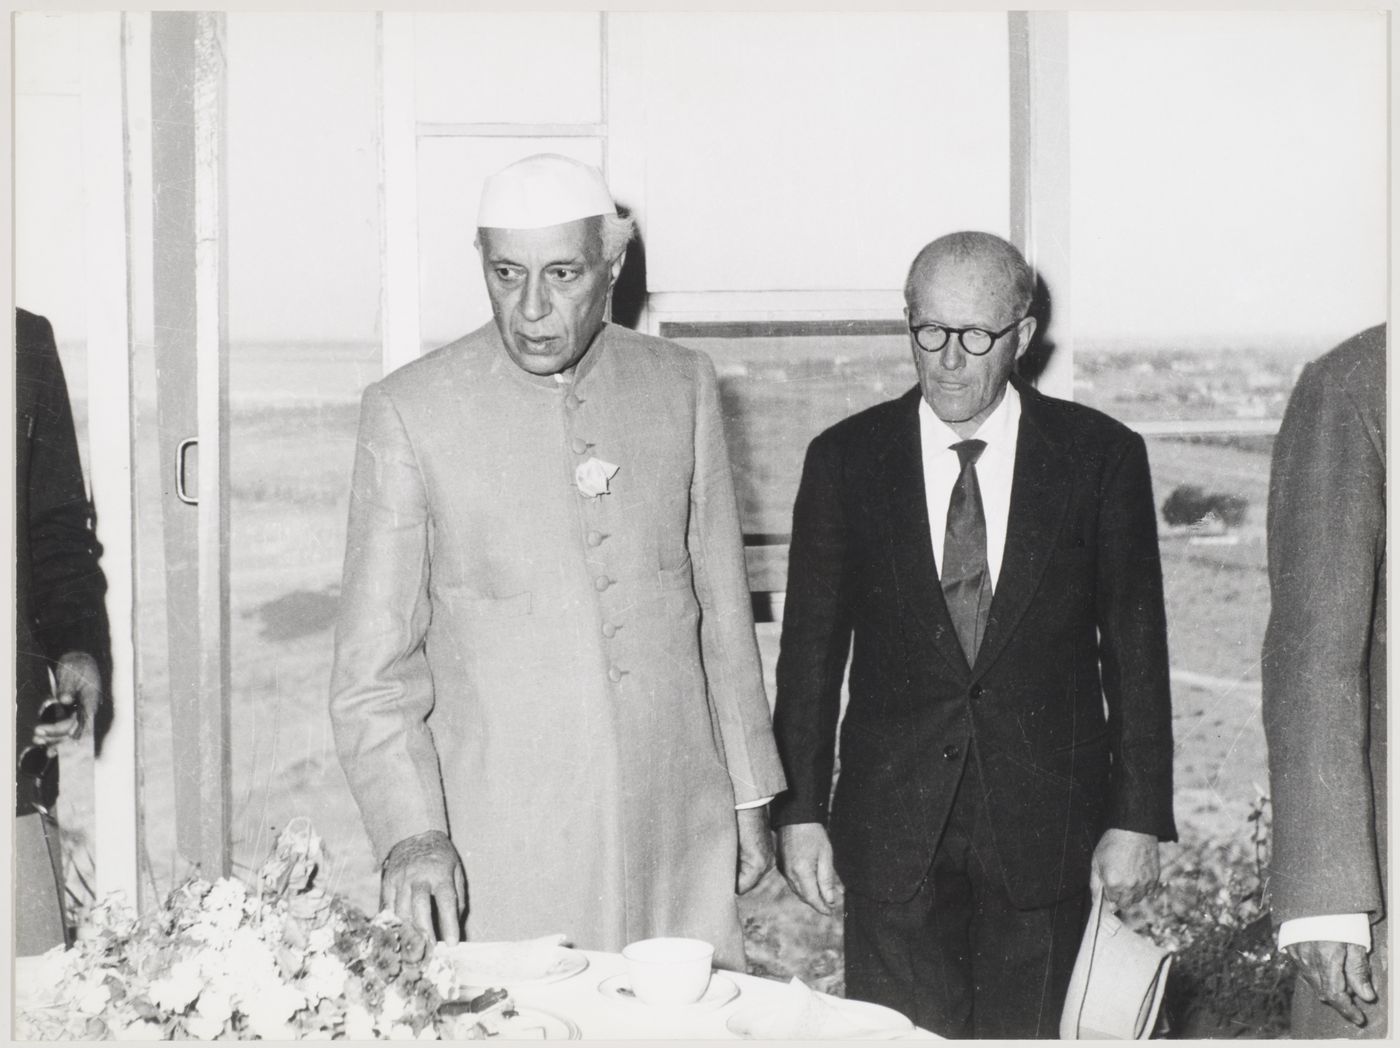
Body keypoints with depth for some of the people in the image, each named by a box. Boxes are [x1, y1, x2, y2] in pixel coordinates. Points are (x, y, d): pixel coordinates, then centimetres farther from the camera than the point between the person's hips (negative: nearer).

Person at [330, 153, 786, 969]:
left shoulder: (683, 386, 6)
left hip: (678, 839, 3)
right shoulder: (410, 411, -4)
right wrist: (412, 831, -17)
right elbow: (374, 666, -4)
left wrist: (750, 796, 14)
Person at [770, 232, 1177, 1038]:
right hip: (893, 834, 1)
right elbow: (811, 650, 5)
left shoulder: (1101, 457, 1)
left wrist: (1139, 818, 0)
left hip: (1045, 835, 0)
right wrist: (800, 811, 1)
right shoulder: (847, 459, 3)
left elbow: (1135, 650, 3)